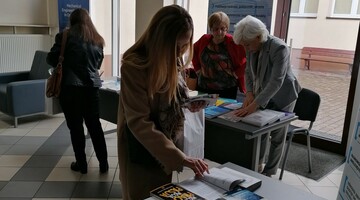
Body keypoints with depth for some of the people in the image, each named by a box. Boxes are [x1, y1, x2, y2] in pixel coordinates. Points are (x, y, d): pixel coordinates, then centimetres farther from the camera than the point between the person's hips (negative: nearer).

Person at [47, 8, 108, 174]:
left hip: (70, 87, -4)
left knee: (75, 126, 6)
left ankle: (81, 164, 15)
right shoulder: (97, 40, 9)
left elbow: (51, 59, 1)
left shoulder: (66, 36, -4)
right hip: (92, 86, 4)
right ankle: (103, 163, 14)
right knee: (95, 125, 10)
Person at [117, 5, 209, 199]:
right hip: (143, 151, -6)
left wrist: (190, 103, -10)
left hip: (170, 143, 6)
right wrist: (180, 158, -33)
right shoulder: (134, 66, -23)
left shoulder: (174, 60, -1)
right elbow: (139, 123, -27)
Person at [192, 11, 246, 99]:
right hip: (204, 88, 4)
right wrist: (197, 68, 11)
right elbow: (193, 51, 20)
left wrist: (236, 74, -10)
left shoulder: (233, 42, -10)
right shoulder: (204, 40, 3)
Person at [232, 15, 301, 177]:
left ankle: (269, 173, 22)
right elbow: (248, 71, 2)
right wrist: (249, 93, -14)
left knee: (277, 136, 7)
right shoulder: (251, 47, -11)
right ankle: (256, 166, 30)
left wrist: (255, 104, -42)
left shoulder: (279, 48, -31)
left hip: (282, 96, -5)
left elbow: (276, 81, -37)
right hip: (263, 94, 5)